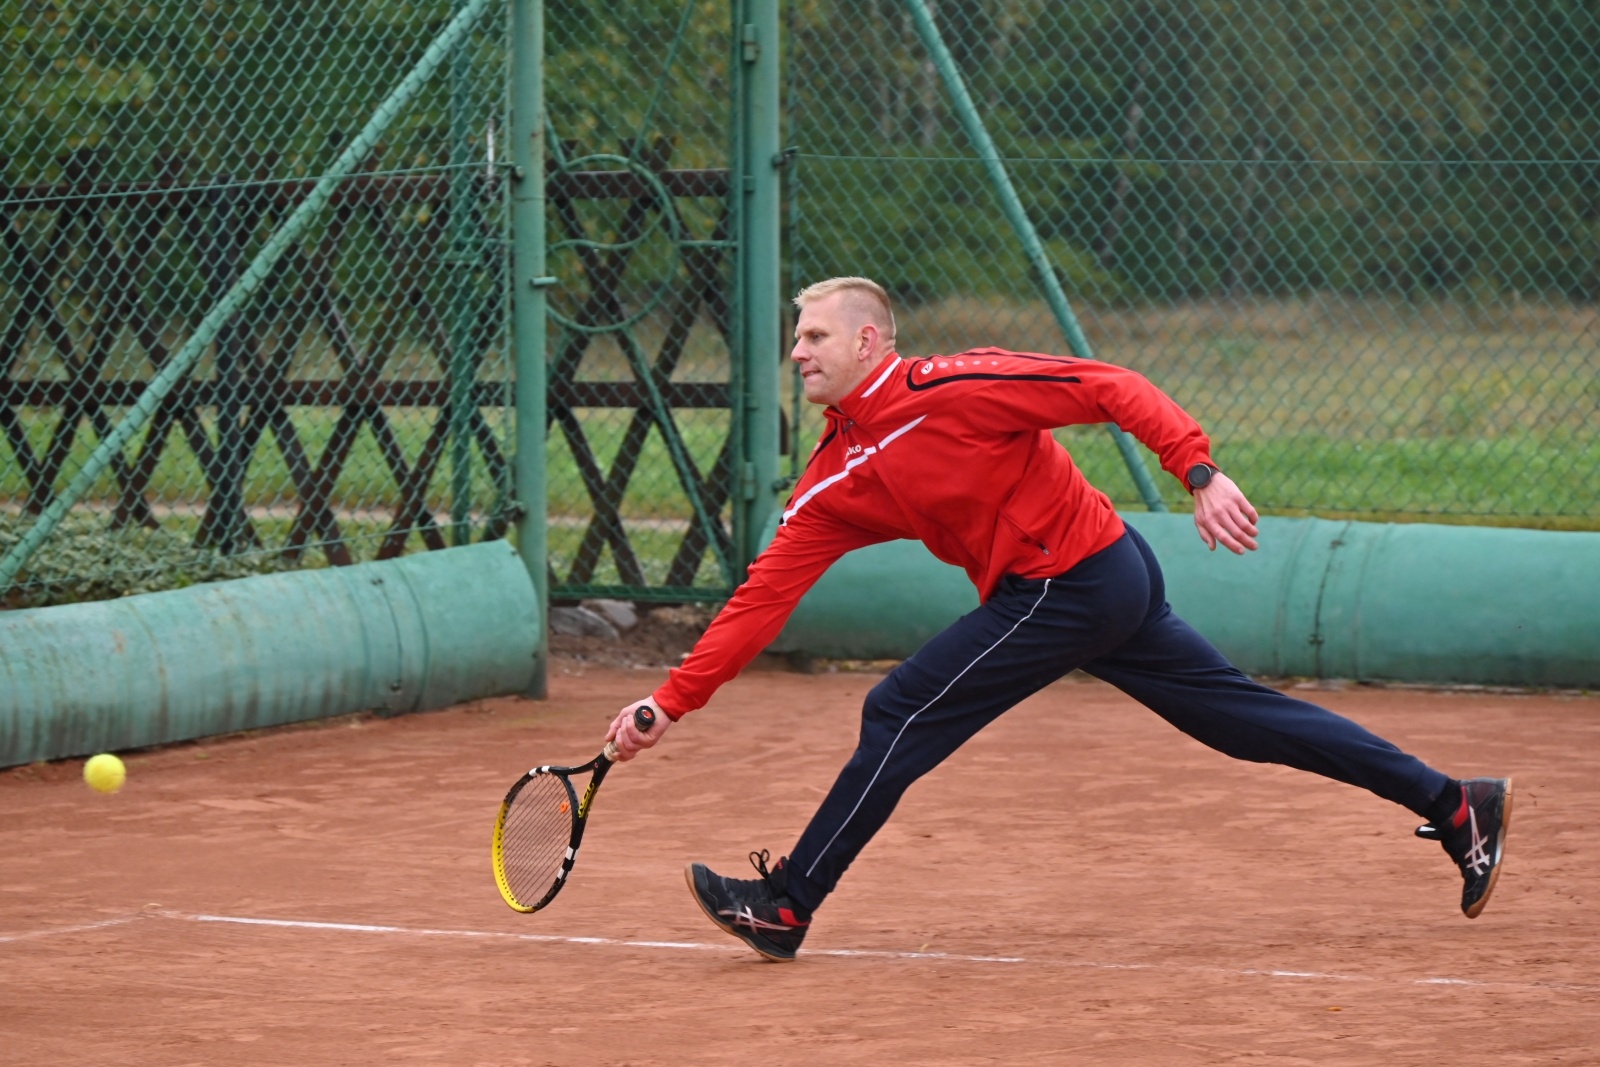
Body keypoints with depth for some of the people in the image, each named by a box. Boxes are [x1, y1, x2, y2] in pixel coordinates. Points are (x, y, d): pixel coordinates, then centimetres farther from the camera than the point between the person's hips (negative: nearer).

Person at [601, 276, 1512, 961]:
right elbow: (764, 597, 4)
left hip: (1071, 583, -9)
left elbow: (1113, 390, -16)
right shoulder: (834, 483, 6)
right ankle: (1456, 806, 19)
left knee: (901, 715, -8)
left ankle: (787, 907, 1)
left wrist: (1202, 473, -24)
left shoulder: (956, 390, -17)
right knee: (1241, 713, 13)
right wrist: (670, 704, -4)